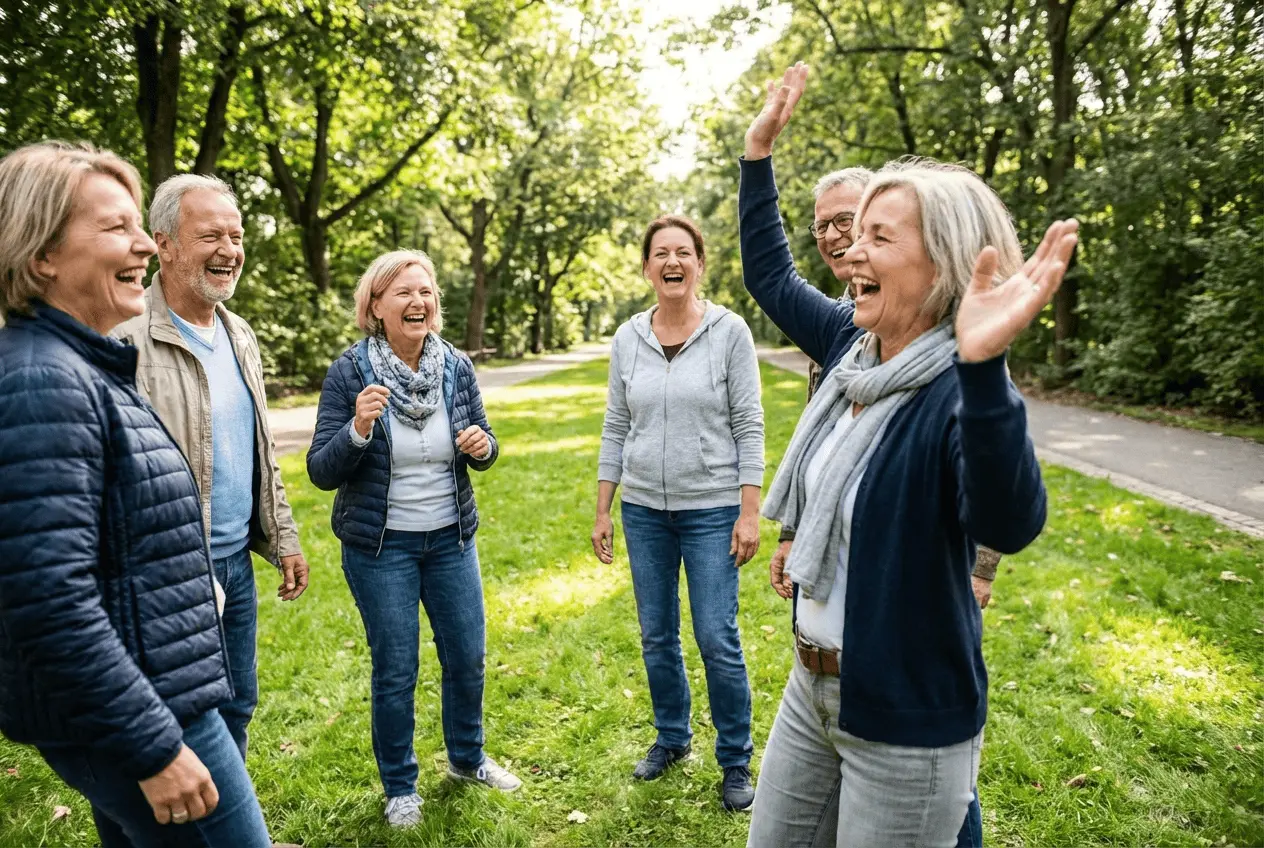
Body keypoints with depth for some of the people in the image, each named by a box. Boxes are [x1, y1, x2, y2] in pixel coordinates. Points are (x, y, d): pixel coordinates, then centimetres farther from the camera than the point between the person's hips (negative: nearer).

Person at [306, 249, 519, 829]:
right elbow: (321, 472, -12)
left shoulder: (457, 368, -3)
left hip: (451, 540, 4)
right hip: (380, 547, -3)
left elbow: (480, 453, 6)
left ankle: (467, 758, 40)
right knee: (395, 671, 8)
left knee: (468, 657, 14)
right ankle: (400, 788, 31)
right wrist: (357, 429, -30)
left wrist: (483, 445, -17)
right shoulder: (349, 373, -13)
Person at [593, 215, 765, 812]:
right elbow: (615, 428, 7)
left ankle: (736, 761, 20)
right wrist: (602, 512, 6)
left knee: (718, 641, -1)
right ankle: (672, 738, 35)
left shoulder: (730, 332, -6)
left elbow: (748, 426, -7)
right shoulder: (628, 338, 3)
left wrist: (749, 513, -11)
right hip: (644, 510, 4)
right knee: (656, 637, 13)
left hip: (712, 510, -3)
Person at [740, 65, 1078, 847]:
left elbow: (1009, 525, -42)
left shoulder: (961, 389, -24)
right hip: (812, 685, 8)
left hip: (908, 722, -7)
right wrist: (761, 149, 10)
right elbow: (771, 275, 13)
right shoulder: (855, 345, -2)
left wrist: (984, 368, -57)